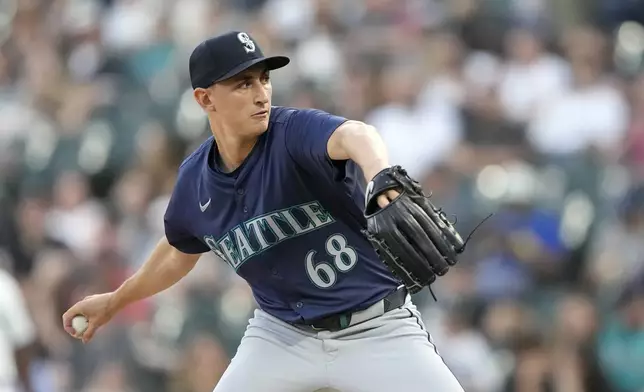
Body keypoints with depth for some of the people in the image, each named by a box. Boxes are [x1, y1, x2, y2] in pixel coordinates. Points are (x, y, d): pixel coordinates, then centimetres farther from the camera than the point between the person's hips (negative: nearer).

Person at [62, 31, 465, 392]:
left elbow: (355, 136, -46)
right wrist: (115, 301, 34)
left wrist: (380, 175, -70)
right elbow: (180, 251, 20)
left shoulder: (294, 132, -21)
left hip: (377, 329, -4)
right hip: (283, 334, 4)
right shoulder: (196, 180, -3)